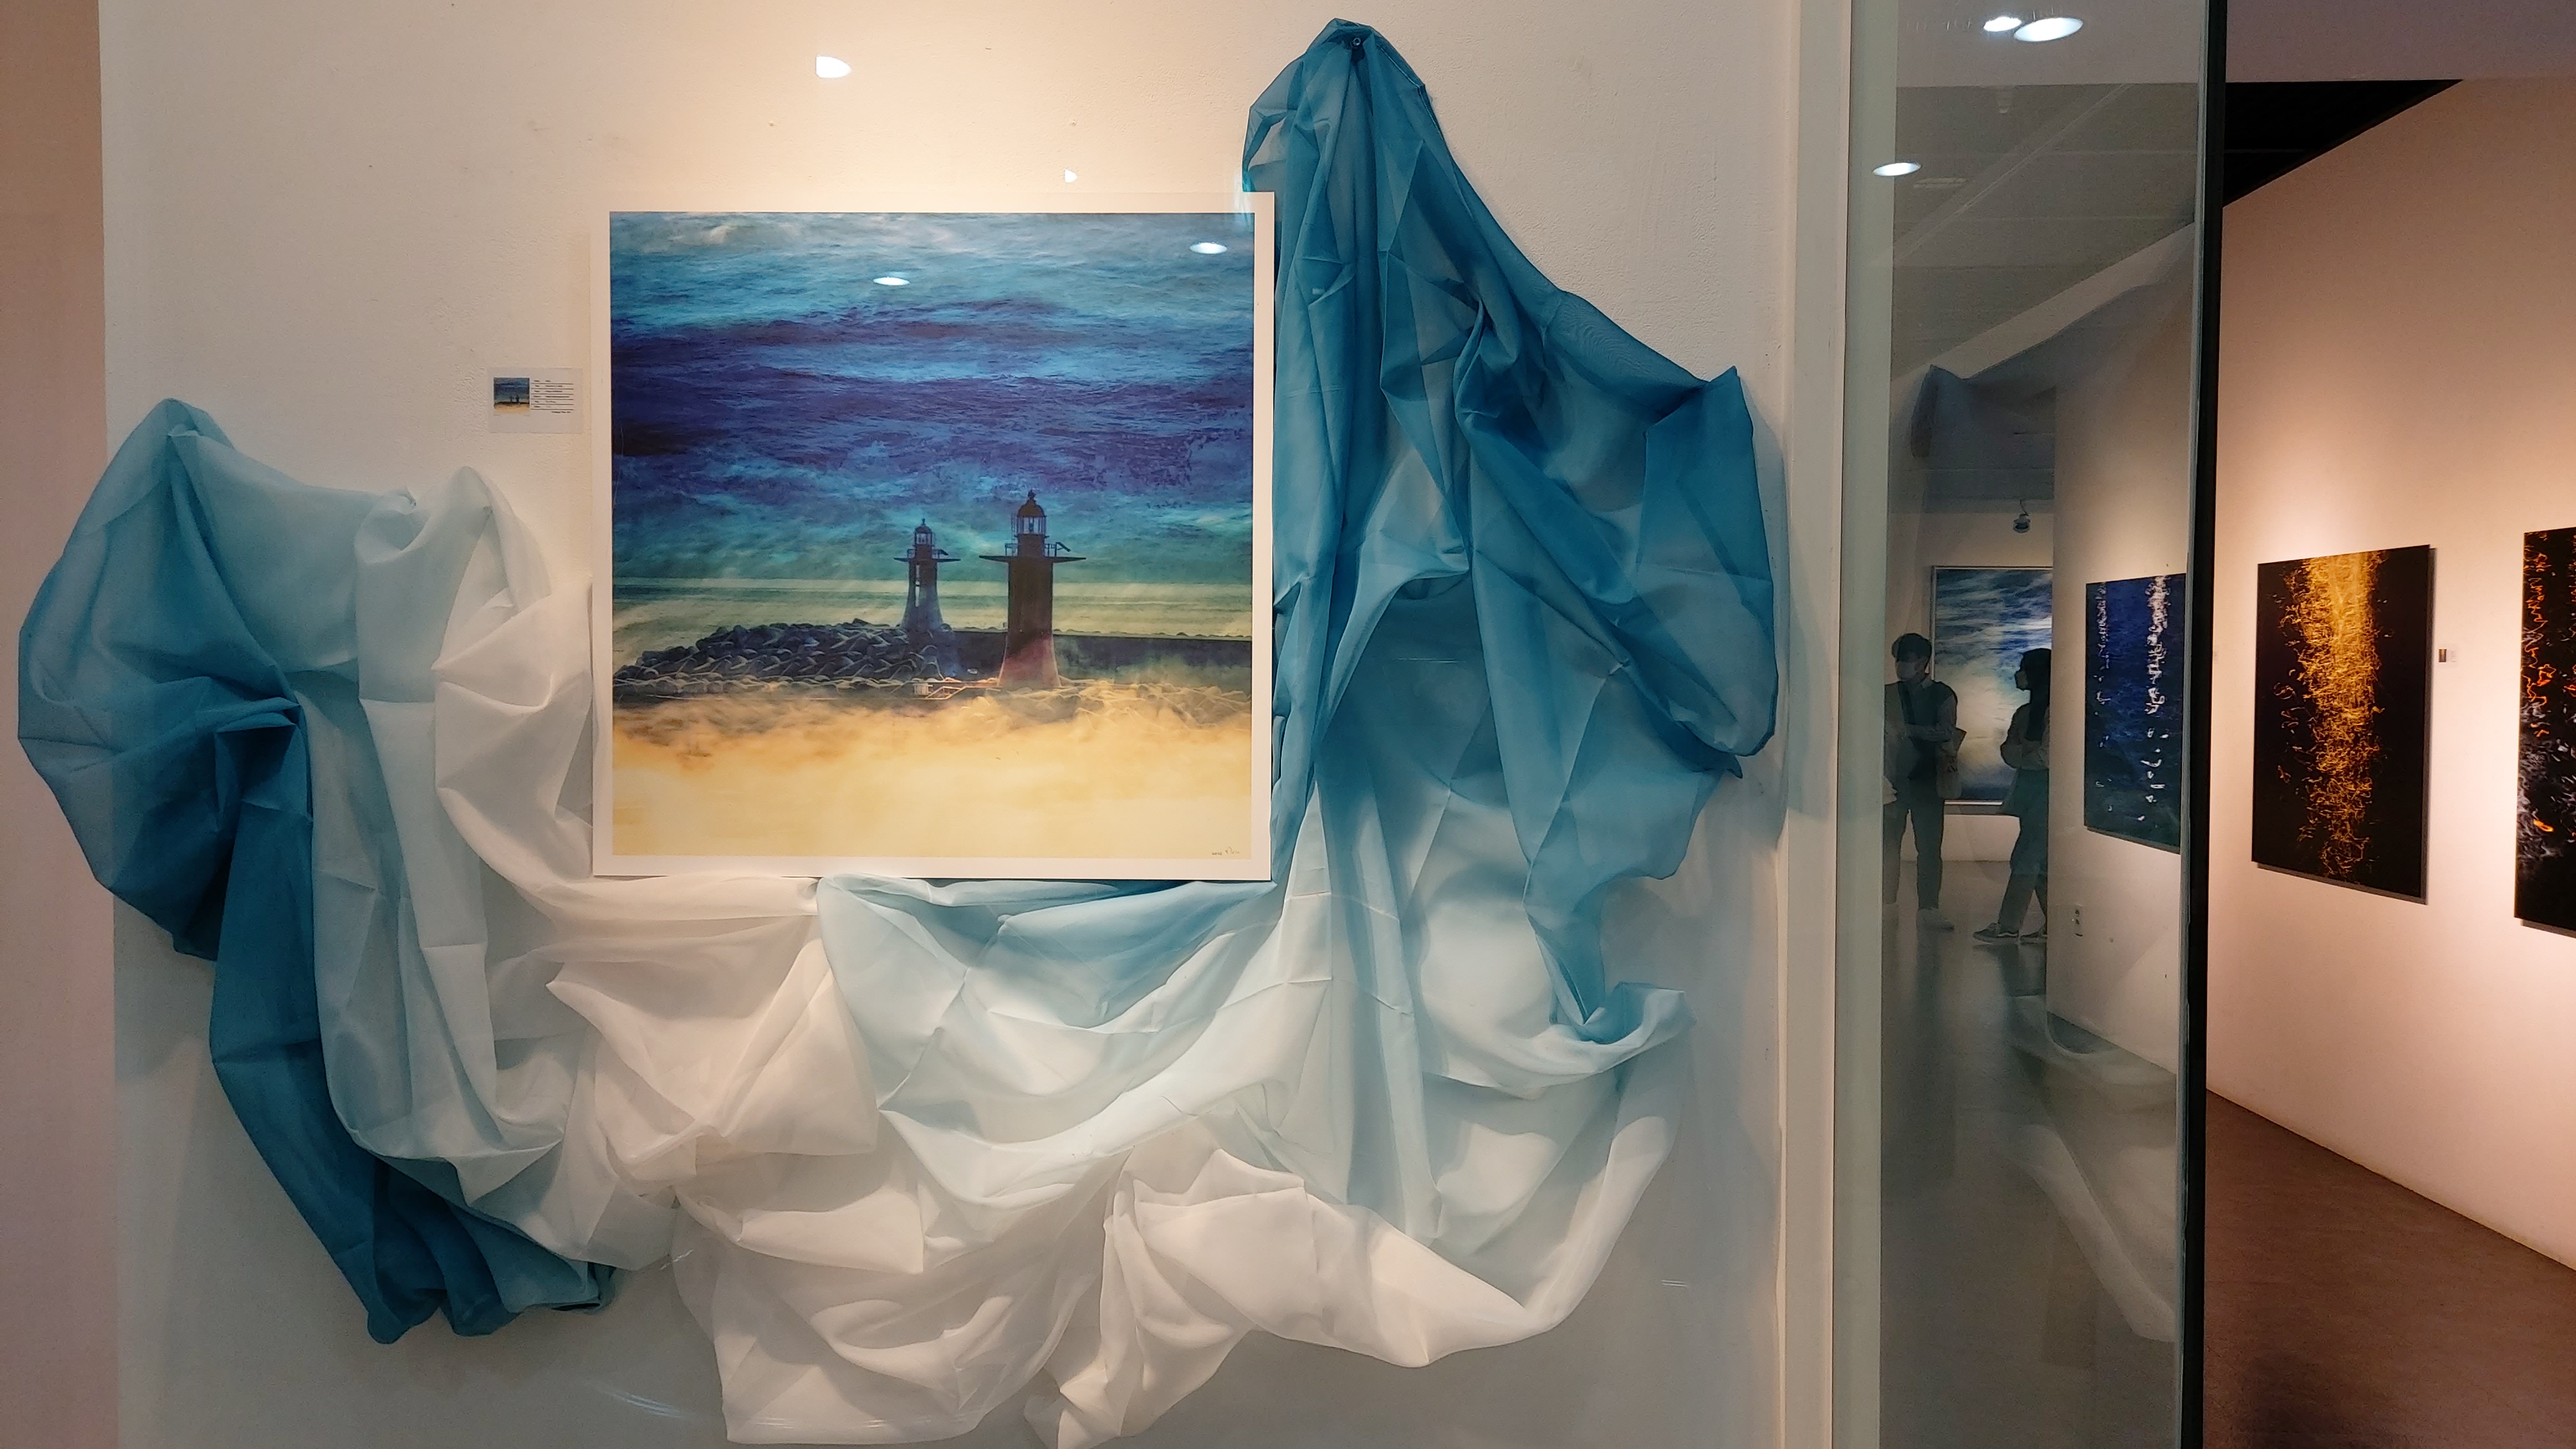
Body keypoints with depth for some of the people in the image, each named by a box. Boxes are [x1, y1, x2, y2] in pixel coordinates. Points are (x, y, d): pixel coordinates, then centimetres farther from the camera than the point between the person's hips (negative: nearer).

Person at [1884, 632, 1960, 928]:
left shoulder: (1942, 695, 5)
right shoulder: (1888, 694, 11)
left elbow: (1946, 732, -7)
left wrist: (1907, 729, -10)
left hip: (1927, 779, -1)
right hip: (1893, 779, 2)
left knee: (1929, 847, -2)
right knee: (1888, 845, 0)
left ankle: (1929, 908, 2)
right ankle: (1886, 907, 7)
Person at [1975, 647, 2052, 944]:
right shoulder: (2024, 713, 17)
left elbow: (2048, 755, -16)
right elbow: (2008, 752, 8)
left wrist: (2022, 754, -1)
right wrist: (2028, 750, -11)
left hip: (2046, 790, -9)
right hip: (2029, 791, 9)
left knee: (2026, 859, -9)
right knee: (2040, 862, 9)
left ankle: (2008, 926, -7)